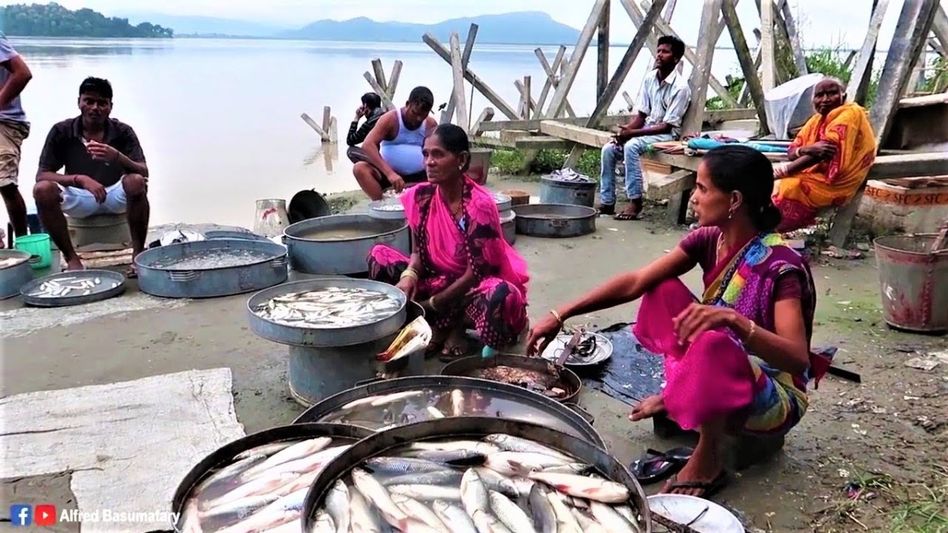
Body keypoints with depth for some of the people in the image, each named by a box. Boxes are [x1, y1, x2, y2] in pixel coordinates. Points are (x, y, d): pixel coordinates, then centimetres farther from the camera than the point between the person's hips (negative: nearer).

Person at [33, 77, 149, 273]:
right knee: (43, 189, -28)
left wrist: (117, 156, -41)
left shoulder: (123, 132, -11)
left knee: (136, 182, -32)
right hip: (80, 198, 1)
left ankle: (138, 253, -21)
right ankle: (71, 258, -14)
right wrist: (81, 179, -31)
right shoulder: (61, 131, -10)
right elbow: (41, 175, -13)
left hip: (115, 196, -1)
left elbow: (144, 173, -20)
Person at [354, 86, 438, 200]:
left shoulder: (431, 125, 1)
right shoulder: (390, 119, -11)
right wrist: (389, 173, -37)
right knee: (359, 168, -28)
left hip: (417, 178, 2)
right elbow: (367, 145, -24)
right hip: (387, 174, -2)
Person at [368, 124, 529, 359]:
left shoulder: (479, 205, -25)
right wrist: (409, 276, -24)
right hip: (439, 278, 5)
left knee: (499, 296, -41)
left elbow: (476, 272, -22)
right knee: (379, 256, -10)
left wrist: (431, 304, -19)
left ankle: (455, 325, -5)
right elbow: (419, 252, 0)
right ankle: (442, 324, -10)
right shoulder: (420, 196, -9)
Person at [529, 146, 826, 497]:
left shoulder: (781, 267, -25)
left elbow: (798, 359, -34)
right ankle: (677, 396, 7)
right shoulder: (709, 240, -6)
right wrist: (561, 315, -16)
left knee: (713, 342, -38)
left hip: (777, 399, -6)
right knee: (664, 290, -6)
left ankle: (707, 461, -15)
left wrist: (732, 319, -49)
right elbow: (635, 283, -10)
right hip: (719, 376, 7)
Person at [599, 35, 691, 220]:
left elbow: (666, 126, -19)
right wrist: (624, 130, -14)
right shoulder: (649, 78, 3)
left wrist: (631, 133, -24)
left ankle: (635, 202, -25)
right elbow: (640, 115, 6)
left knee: (631, 146, -33)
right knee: (608, 149, -14)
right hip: (646, 130, 7)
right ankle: (607, 202, -7)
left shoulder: (680, 87, -17)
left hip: (666, 135, -7)